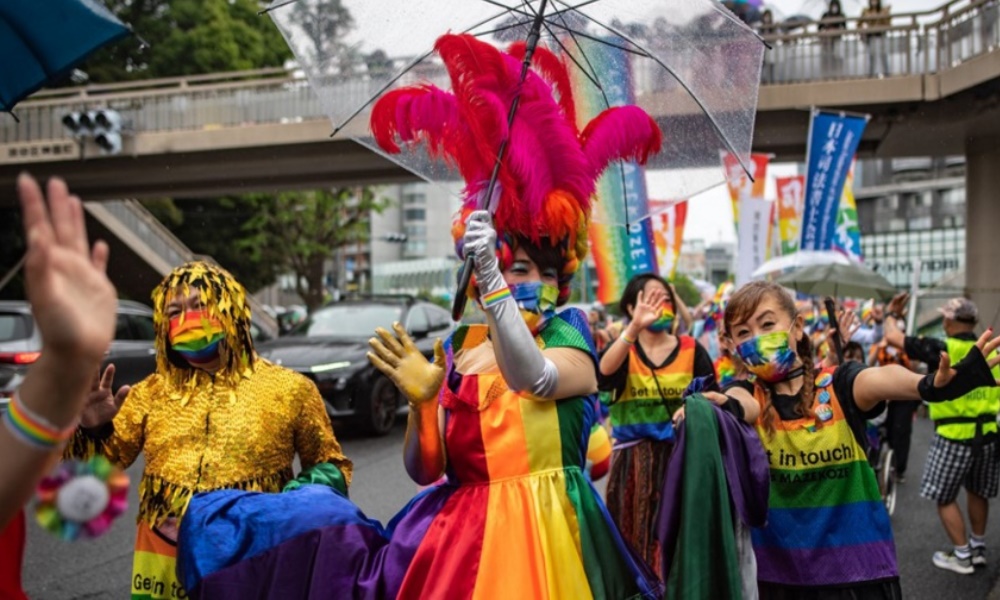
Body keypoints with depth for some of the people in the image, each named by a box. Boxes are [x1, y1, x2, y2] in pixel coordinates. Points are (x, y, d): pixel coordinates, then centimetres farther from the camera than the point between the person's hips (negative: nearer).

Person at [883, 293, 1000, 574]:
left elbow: (892, 336, -11)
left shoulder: (942, 348, -13)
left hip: (954, 435, -6)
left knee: (944, 497, 7)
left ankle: (962, 556, 10)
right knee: (977, 492, 22)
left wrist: (892, 315, 7)